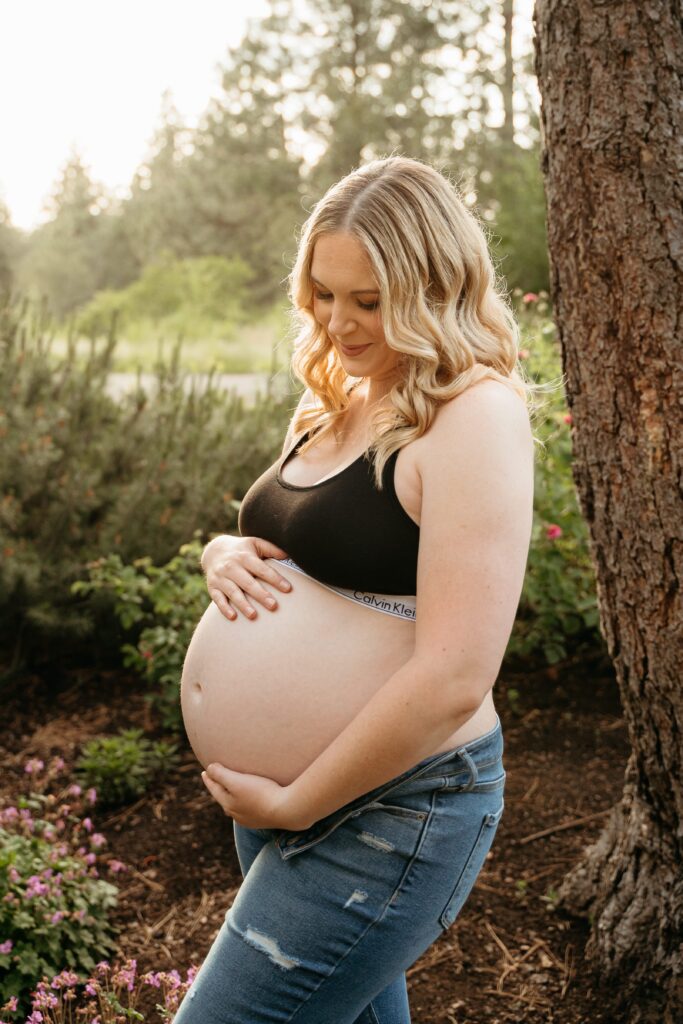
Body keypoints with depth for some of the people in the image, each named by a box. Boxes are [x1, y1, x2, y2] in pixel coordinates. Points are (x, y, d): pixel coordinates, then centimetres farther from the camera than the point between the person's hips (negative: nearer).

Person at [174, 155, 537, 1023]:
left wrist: (290, 805, -17)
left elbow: (453, 679, -25)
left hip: (391, 808, -8)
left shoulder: (474, 415, -19)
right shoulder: (335, 402, 8)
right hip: (282, 784, 8)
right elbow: (295, 551, 19)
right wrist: (222, 555, -6)